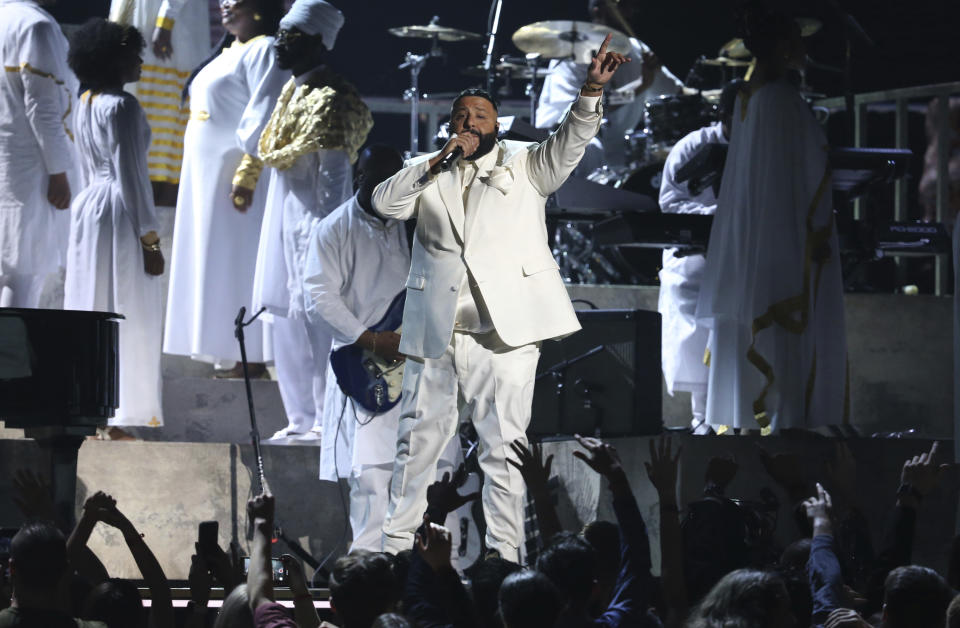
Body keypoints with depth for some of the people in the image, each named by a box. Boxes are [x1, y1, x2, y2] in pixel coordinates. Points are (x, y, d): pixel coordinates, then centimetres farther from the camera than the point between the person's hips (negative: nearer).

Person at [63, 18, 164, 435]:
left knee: (89, 311, 12)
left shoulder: (86, 103, 12)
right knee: (124, 315, -3)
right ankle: (112, 418, -1)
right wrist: (150, 239, -14)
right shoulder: (121, 106, -16)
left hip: (89, 209, 9)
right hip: (119, 214, -9)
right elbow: (131, 174, -18)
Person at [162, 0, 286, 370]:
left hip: (234, 176, -10)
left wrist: (247, 174, -24)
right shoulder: (229, 52, 19)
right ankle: (221, 351, 11)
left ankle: (248, 354, -8)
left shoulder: (264, 52, -10)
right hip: (207, 174, 10)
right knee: (211, 266, 9)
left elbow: (264, 119, -19)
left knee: (237, 264, -9)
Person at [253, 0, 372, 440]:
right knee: (287, 320, 13)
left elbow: (333, 177, -19)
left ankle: (328, 421, -1)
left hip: (315, 222, -10)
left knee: (315, 321, -7)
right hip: (286, 222, 10)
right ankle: (302, 418, 22)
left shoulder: (330, 102, -16)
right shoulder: (293, 92, 13)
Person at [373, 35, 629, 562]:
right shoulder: (427, 173, 16)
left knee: (504, 449, -1)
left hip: (504, 335, -1)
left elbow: (570, 142, -3)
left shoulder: (525, 165, 13)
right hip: (433, 334, 1)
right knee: (418, 441, 5)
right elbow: (384, 202, 0)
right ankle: (395, 546, 12)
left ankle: (504, 555, 1)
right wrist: (437, 163, -9)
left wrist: (592, 90, -20)